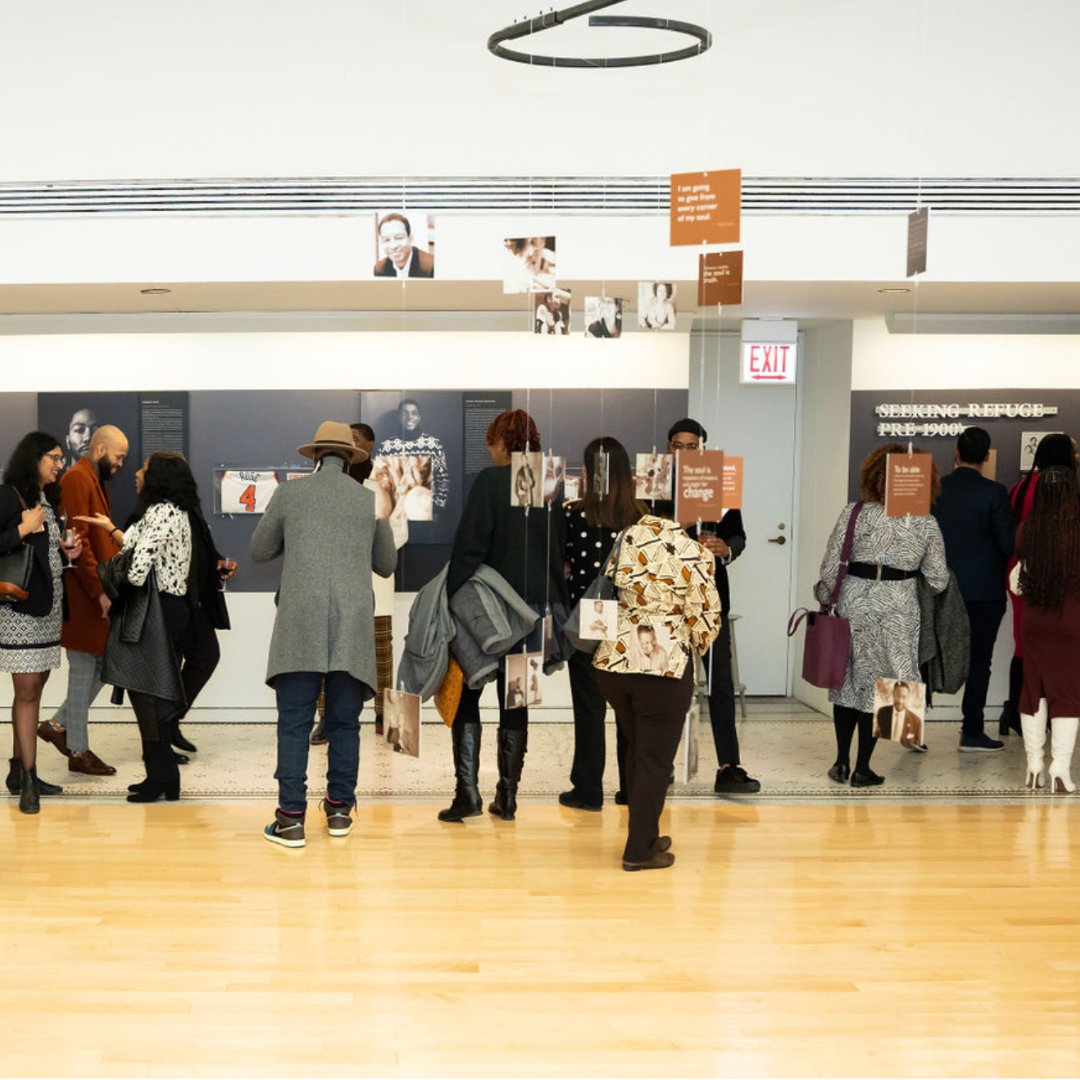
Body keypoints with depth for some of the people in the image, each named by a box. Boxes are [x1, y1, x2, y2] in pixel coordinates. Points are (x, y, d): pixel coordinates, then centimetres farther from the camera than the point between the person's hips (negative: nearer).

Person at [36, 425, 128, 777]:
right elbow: (77, 541, -20)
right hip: (84, 595, -9)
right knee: (84, 671, -1)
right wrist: (99, 591, -21)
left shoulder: (96, 481, 17)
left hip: (100, 594, 9)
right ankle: (78, 752, 10)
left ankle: (59, 724, 24)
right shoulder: (77, 479, -13)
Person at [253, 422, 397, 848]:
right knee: (344, 722, 11)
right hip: (353, 624, 2)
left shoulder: (289, 492, 7)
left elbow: (259, 552, 18)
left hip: (302, 622, -1)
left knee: (294, 722, 0)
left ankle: (291, 819, -2)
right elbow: (386, 566, 22)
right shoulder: (371, 500, 11)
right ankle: (339, 810, 15)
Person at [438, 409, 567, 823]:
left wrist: (453, 599, -11)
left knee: (466, 695, 7)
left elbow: (469, 546, -14)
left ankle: (467, 792, -1)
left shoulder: (490, 481, -9)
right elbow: (559, 550, 9)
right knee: (514, 701, 12)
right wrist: (555, 604, 15)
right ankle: (507, 797, 16)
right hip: (538, 604, 5)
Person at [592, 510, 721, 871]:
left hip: (611, 660, 5)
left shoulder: (621, 542, 3)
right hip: (665, 667, -5)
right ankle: (639, 851, 12)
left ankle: (645, 836, 30)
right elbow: (705, 618, -6)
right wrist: (694, 648, 13)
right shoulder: (693, 554, -9)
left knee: (635, 751, 20)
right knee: (655, 760, 6)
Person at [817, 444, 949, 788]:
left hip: (853, 602, 1)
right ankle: (862, 769, 13)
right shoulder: (926, 524, -2)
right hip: (897, 610, 0)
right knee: (877, 684, 8)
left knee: (847, 680, 15)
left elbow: (830, 566, -3)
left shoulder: (854, 513, -4)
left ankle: (842, 762, 17)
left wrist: (825, 599, 11)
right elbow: (938, 580, 1)